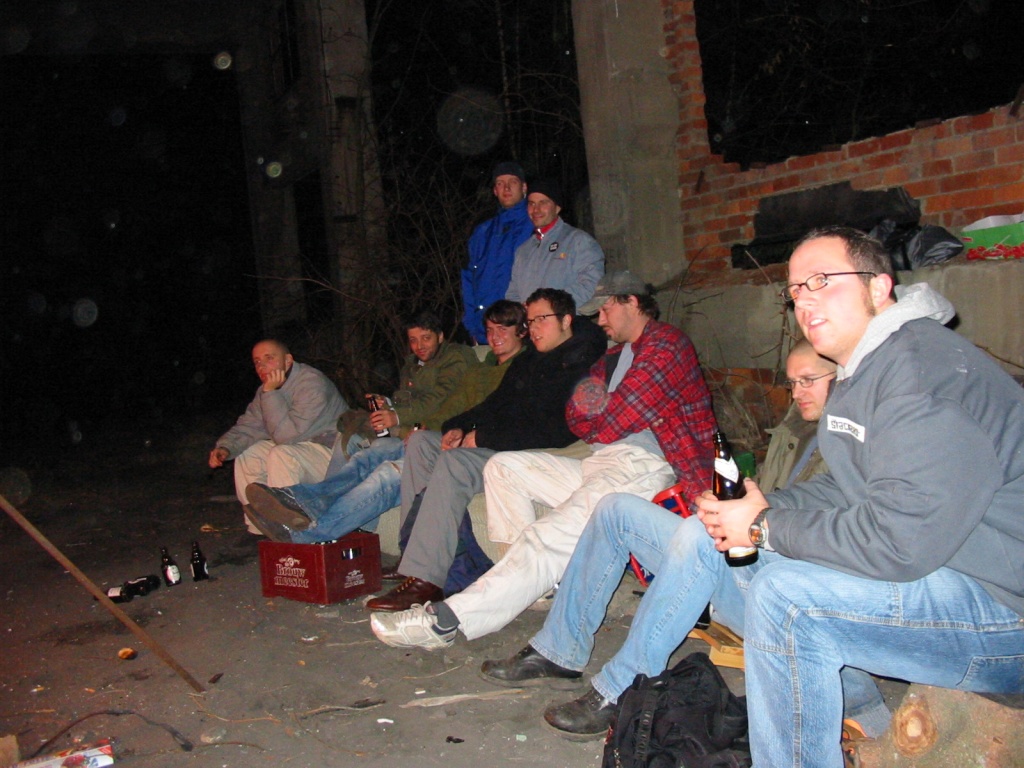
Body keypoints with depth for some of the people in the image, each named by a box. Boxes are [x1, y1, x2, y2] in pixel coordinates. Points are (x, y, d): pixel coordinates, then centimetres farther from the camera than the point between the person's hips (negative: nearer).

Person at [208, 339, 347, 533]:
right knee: (246, 453, 6)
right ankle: (258, 527, 11)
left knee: (281, 455, -32)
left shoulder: (312, 384, -22)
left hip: (333, 453, -9)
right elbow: (248, 427, 9)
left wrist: (270, 393, -26)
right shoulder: (267, 389, 8)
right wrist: (224, 447, -10)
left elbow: (286, 435, -28)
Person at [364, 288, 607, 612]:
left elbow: (557, 431, -21)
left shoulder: (580, 364, -10)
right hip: (497, 445, 10)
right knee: (421, 441, 4)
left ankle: (424, 580, -32)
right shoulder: (528, 361, 20)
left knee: (454, 462, -31)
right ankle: (412, 547, -4)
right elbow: (496, 404, 25)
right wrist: (459, 428, 3)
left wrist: (485, 438, -16)